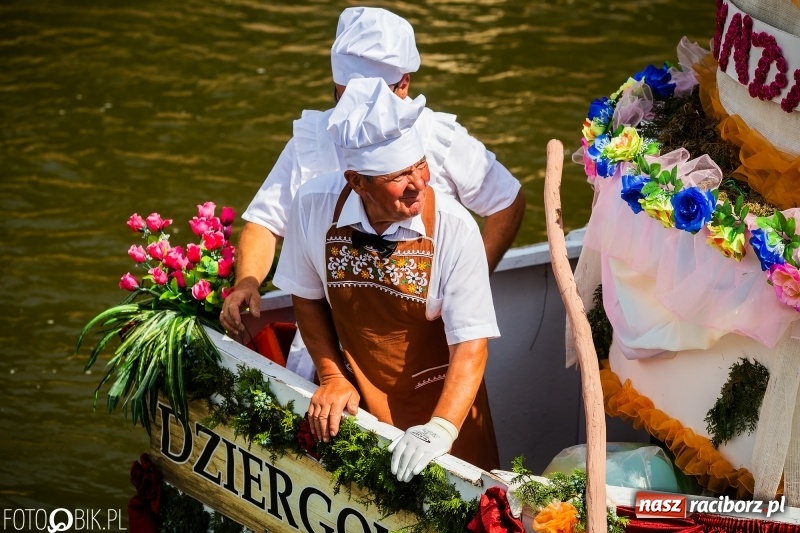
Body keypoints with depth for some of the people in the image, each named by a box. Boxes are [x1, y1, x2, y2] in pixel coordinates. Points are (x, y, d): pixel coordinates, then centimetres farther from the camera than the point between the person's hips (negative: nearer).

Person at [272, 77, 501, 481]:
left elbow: (470, 345, -23)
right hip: (355, 401, 2)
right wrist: (331, 377, -3)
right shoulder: (314, 205, -17)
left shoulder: (454, 229, -25)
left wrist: (441, 429, -35)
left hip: (440, 405, -2)